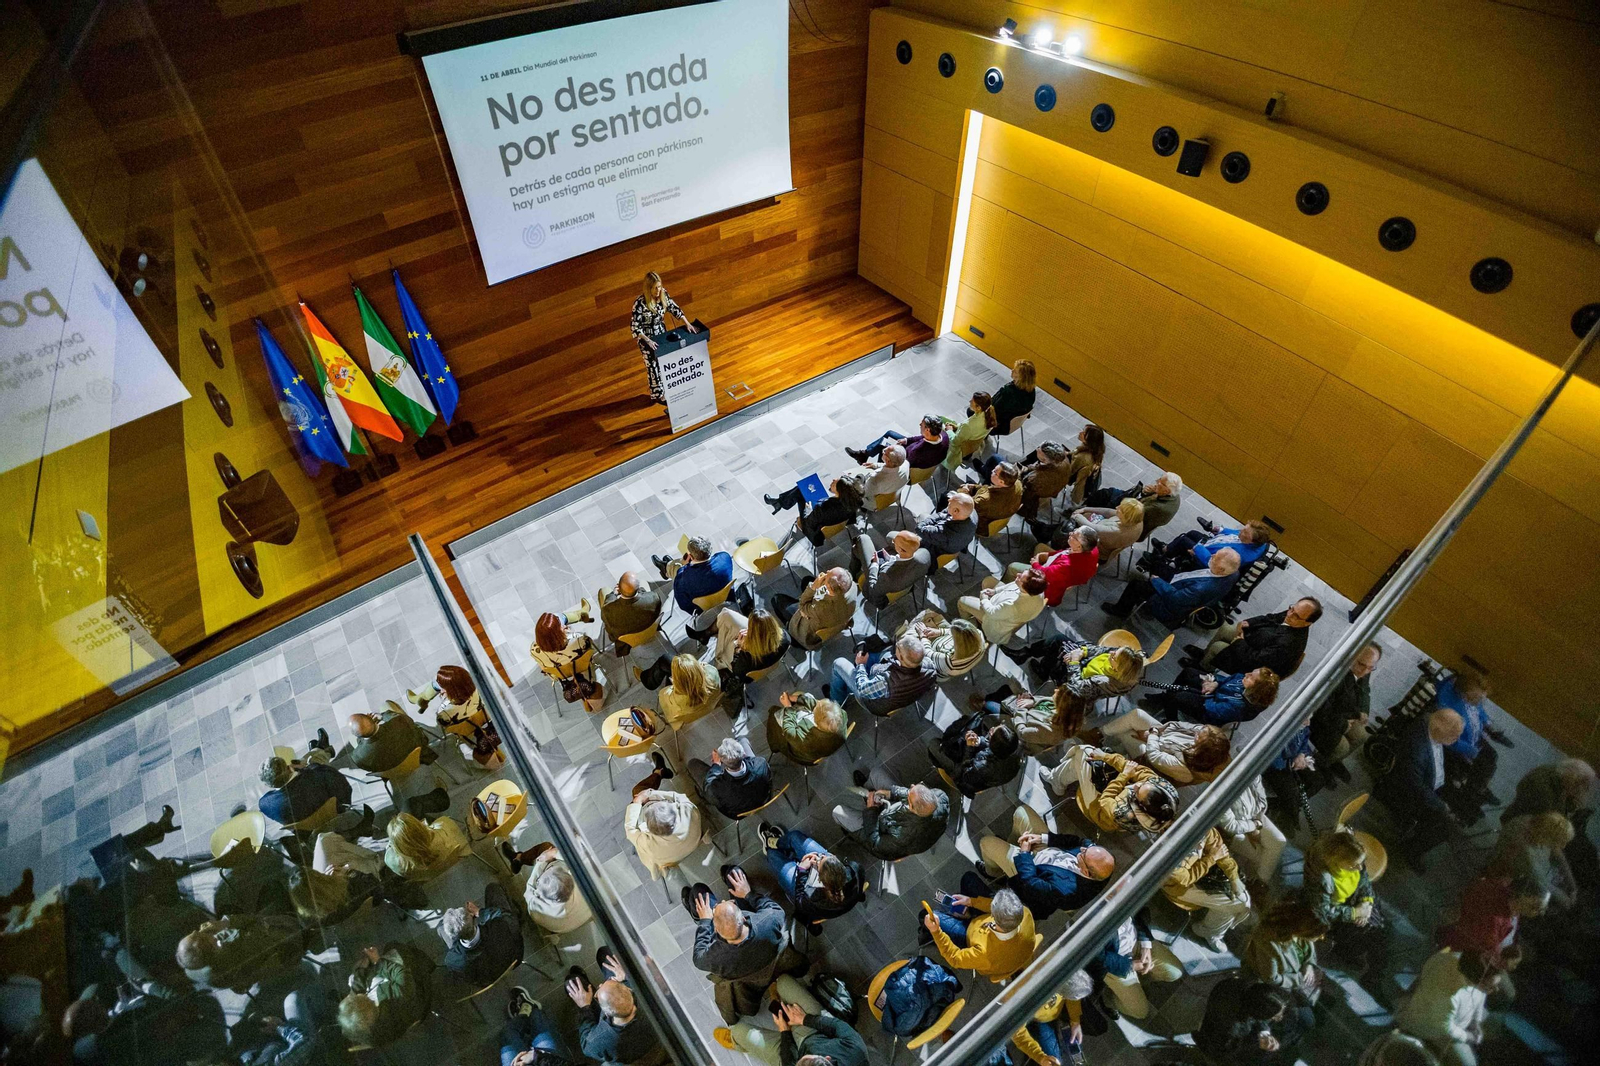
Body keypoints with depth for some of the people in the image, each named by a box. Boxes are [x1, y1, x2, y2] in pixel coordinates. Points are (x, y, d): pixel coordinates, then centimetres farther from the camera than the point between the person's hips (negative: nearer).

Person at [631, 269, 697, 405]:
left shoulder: (663, 295, -13)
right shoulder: (640, 303, -29)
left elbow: (675, 309, 0)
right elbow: (634, 326, -26)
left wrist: (687, 324, -9)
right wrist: (647, 340, -33)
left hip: (662, 333, 6)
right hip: (647, 338, -6)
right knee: (653, 366, 9)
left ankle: (666, 389, 40)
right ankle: (658, 395, 27)